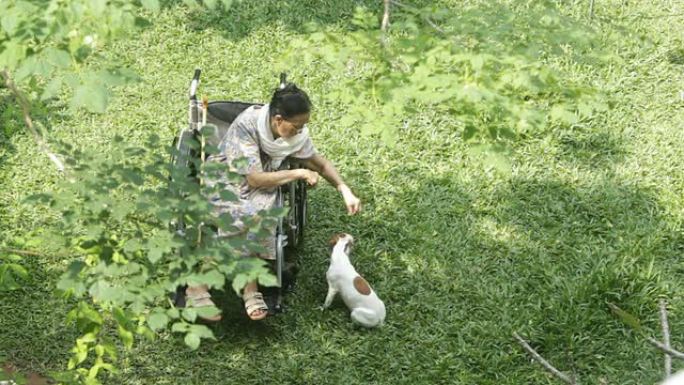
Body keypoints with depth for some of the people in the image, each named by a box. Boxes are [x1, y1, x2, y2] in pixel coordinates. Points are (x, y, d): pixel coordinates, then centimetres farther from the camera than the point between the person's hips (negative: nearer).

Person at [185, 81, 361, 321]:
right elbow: (254, 179, -25)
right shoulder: (246, 125, -26)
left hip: (259, 190, 4)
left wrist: (346, 191, -8)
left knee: (258, 215, -32)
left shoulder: (297, 134, -10)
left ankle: (250, 288, -21)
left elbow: (320, 164, 5)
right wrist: (299, 173, -20)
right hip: (224, 182, -4)